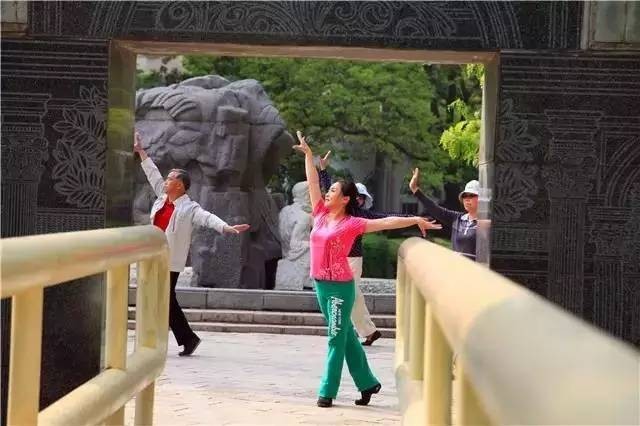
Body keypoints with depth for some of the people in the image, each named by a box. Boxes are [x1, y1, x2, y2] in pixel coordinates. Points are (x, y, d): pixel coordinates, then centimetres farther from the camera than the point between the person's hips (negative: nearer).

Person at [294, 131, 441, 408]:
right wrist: (308, 154, 13)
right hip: (320, 283, 6)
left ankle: (328, 390, 2)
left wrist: (415, 220, -12)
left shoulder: (352, 224, -7)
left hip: (340, 285, -6)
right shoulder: (321, 215, 7)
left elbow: (386, 222, -9)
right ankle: (367, 383, 24)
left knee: (337, 338, -1)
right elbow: (313, 182, 12)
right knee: (345, 336, 14)